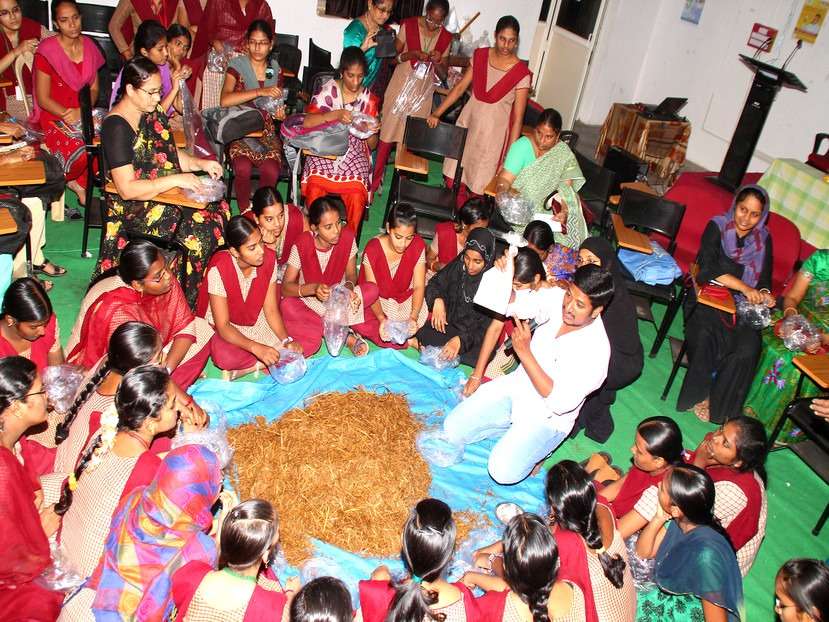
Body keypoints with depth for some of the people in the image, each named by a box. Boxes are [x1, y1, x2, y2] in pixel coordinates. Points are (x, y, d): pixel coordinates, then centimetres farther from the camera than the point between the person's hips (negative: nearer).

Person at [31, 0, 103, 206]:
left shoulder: (89, 46, 6)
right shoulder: (47, 50, -9)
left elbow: (94, 89, 9)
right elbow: (43, 99, -7)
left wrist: (82, 111, -11)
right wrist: (68, 115, -22)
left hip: (84, 113, 5)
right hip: (54, 117, -5)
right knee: (82, 153, -32)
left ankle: (78, 182, -1)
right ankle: (78, 182, 3)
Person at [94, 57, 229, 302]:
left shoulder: (152, 112, 7)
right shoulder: (116, 127, -17)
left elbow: (171, 153, 19)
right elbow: (127, 188, -23)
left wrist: (200, 163, -1)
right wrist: (176, 180, -25)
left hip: (166, 194, 8)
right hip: (135, 208, -8)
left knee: (219, 208, -14)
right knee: (202, 227, -24)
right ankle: (192, 299, -7)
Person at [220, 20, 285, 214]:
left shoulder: (275, 68, 10)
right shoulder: (237, 65, -2)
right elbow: (225, 100, -19)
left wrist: (280, 112, 0)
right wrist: (260, 92, -27)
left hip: (267, 130, 3)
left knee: (271, 170, -28)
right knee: (243, 168, -32)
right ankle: (245, 213, -10)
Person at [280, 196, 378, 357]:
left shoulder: (347, 237, -14)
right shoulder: (302, 244, -19)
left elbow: (351, 275, -3)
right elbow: (285, 287, -18)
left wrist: (349, 286, -28)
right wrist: (314, 288, -37)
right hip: (309, 301, -2)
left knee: (371, 289, -25)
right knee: (287, 305, -36)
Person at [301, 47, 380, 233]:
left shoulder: (370, 99, 8)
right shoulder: (328, 90, 3)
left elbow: (371, 145, 9)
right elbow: (307, 122, -10)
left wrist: (372, 131, -14)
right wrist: (336, 114, -23)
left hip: (354, 154, 1)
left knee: (357, 193, -30)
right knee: (315, 185, -31)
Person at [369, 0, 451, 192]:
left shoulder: (446, 37, 2)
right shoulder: (408, 25, -5)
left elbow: (443, 71, 9)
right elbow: (393, 56, -2)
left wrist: (438, 60, -13)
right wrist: (412, 54, -19)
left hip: (423, 91, 2)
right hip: (401, 85, -2)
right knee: (388, 133, -2)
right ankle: (375, 179, 6)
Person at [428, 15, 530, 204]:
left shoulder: (521, 73, -15)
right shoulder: (480, 56, -2)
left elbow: (517, 118, -13)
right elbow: (460, 87, 4)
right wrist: (437, 113, -2)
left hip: (493, 133, -4)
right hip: (469, 122, 4)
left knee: (478, 185, 4)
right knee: (454, 178, 10)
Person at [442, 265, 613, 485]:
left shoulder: (596, 349, -26)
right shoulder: (556, 298, -11)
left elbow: (561, 402, -28)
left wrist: (524, 352, -30)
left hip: (546, 417, -5)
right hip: (516, 386, 6)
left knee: (503, 472, -22)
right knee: (452, 429, -4)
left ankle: (536, 444, 7)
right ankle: (516, 431, 14)